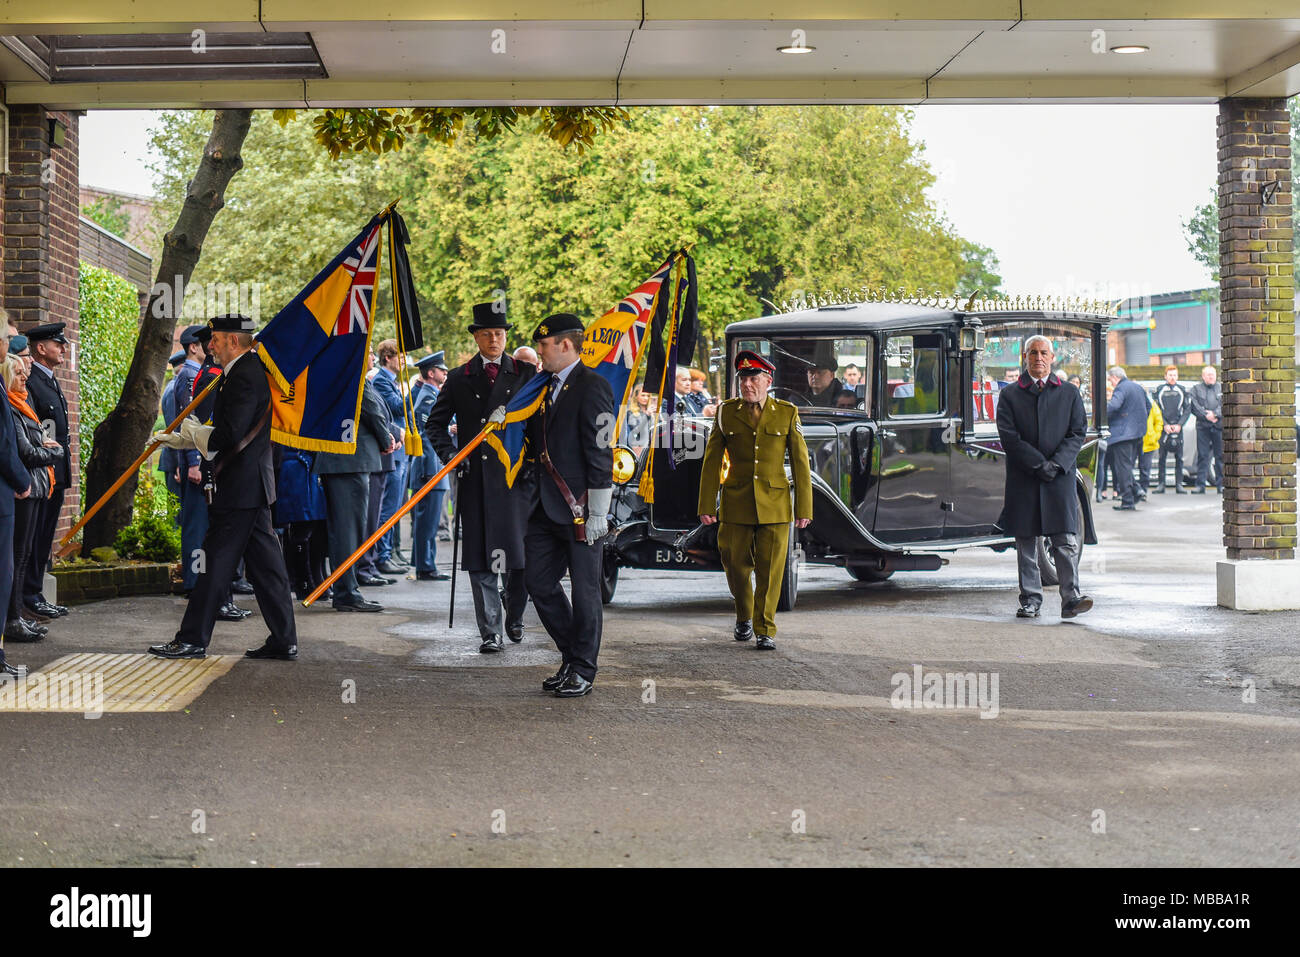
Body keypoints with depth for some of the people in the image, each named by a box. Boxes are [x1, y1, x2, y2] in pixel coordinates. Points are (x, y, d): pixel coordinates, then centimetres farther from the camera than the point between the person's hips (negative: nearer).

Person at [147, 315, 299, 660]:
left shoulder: (244, 377, -17)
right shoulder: (251, 370, 15)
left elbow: (228, 435, -24)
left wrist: (194, 432, -6)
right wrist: (178, 439, 22)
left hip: (238, 488, -10)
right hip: (254, 488, 10)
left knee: (216, 561, -2)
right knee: (264, 563, 9)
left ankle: (193, 639, 4)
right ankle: (284, 641, 11)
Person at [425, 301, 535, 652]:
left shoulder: (526, 374, 8)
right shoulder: (459, 378, 11)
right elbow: (435, 422, 16)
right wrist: (449, 453, 1)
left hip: (515, 475, -1)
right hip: (475, 476, 1)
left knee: (521, 555, -1)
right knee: (480, 560, -1)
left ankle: (515, 616, 23)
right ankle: (491, 632, 3)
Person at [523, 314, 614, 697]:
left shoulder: (592, 387, -11)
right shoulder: (549, 387, 16)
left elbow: (600, 453, -15)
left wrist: (597, 514, -18)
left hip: (580, 509, -9)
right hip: (547, 507, 9)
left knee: (584, 591, 1)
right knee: (540, 582, 10)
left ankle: (583, 672, 11)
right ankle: (571, 658, 24)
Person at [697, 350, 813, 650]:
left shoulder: (787, 413, 2)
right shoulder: (726, 412, 4)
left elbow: (800, 464, 4)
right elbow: (711, 462, 5)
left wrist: (804, 509, 0)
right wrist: (706, 506, -1)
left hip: (774, 505, -1)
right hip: (736, 504, 1)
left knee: (770, 570, -2)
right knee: (736, 565, 6)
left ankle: (765, 630, 10)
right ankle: (744, 617, 32)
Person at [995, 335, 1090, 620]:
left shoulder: (1070, 394, 11)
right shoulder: (1010, 395, 7)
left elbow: (1078, 433, 4)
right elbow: (1009, 437, -2)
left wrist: (1057, 463, -11)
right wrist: (1039, 464, -12)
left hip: (1060, 479, 0)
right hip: (1023, 479, 0)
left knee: (1066, 542, -8)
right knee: (1026, 543, 4)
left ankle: (1071, 599, -9)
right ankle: (1030, 601, 10)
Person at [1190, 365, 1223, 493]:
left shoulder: (1221, 388, 12)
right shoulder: (1196, 389, 9)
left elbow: (1224, 405, 1)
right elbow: (1195, 407, -2)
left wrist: (1215, 414, -14)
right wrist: (1206, 415, -13)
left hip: (1219, 425, 1)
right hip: (1203, 426, -1)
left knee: (1220, 455, 2)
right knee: (1202, 456, -2)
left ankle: (1220, 484, 8)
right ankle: (1200, 485, 0)